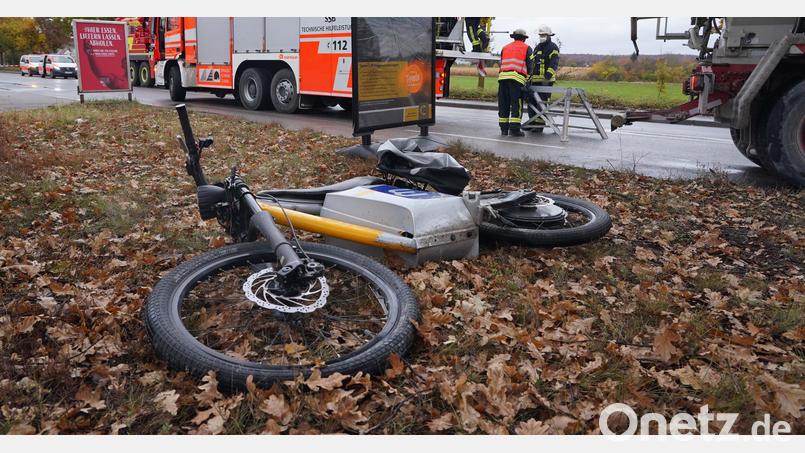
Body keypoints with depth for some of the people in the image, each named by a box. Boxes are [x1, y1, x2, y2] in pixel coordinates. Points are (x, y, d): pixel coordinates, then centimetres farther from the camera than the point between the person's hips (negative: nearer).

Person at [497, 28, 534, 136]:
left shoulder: (505, 47, 25)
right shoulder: (527, 48, 12)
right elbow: (530, 65, 7)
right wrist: (528, 77, 19)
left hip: (503, 76, 4)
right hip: (517, 77, -4)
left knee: (503, 103, 8)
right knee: (516, 104, -4)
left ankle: (504, 128, 10)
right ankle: (514, 128, -10)